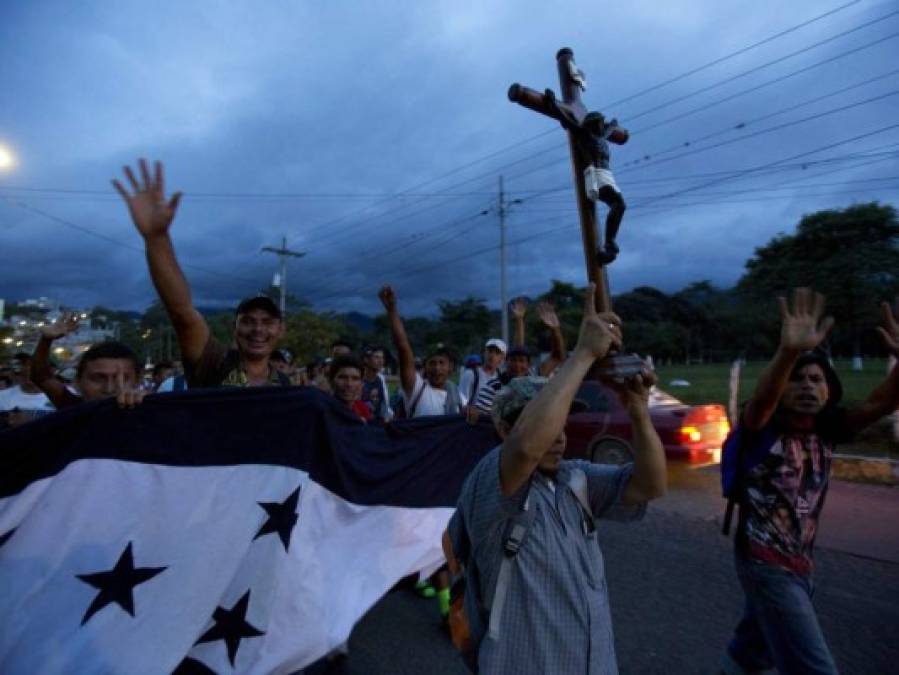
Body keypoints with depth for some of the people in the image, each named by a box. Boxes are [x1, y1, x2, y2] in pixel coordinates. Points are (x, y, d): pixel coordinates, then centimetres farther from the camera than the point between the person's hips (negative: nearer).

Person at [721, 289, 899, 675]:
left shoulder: (827, 430, -2)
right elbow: (760, 399, -40)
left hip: (800, 561, 6)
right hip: (764, 562, -6)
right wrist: (789, 351, -58)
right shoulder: (762, 427, -18)